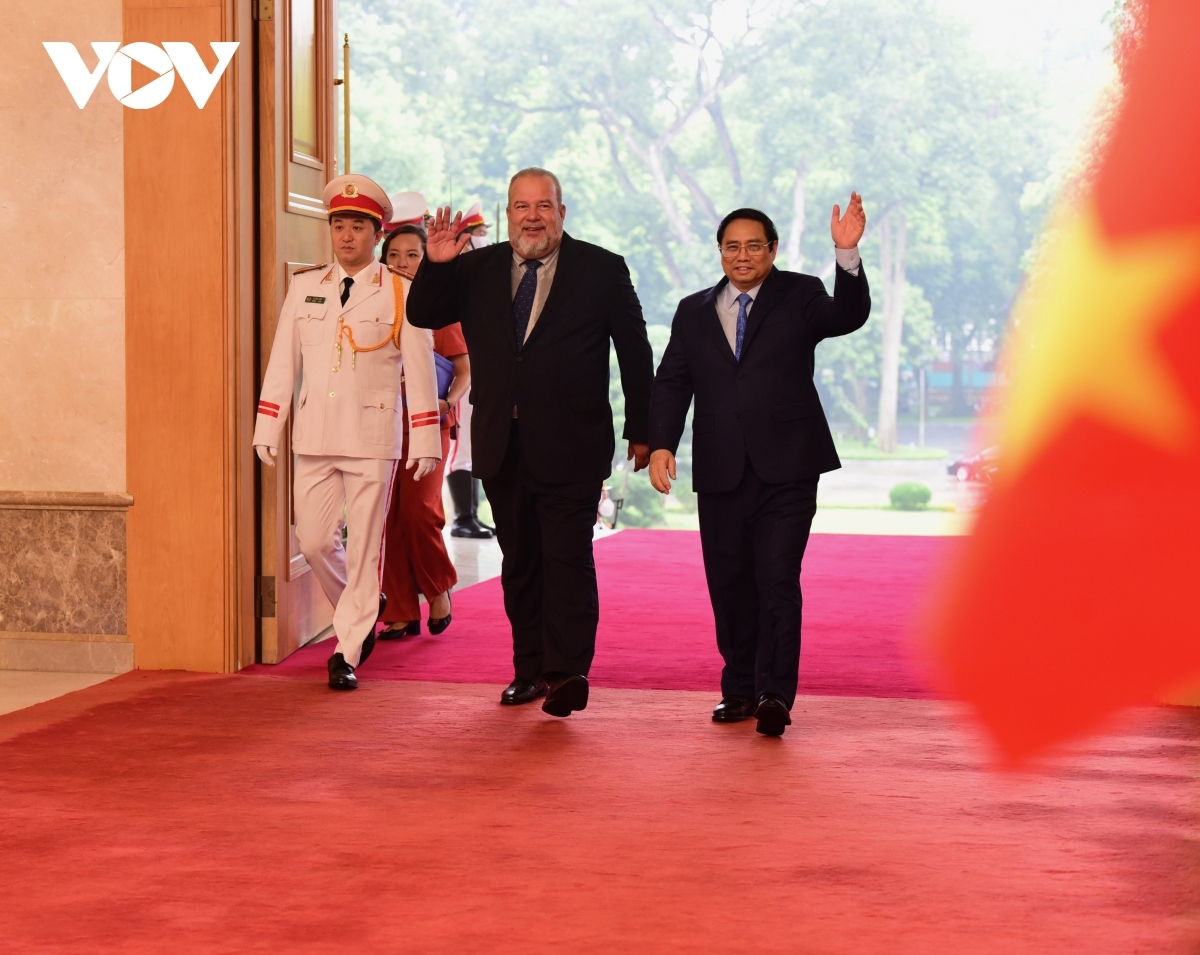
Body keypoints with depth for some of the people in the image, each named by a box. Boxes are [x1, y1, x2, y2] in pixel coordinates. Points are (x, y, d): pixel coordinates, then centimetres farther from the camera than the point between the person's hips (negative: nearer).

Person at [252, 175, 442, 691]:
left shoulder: (401, 292, 0)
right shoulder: (304, 287, 9)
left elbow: (419, 371, 0)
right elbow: (282, 360, 11)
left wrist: (425, 440, -4)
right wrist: (268, 427, 5)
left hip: (373, 439, -3)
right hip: (315, 435, 3)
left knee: (363, 546, -1)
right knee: (314, 541, 3)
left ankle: (347, 652, 6)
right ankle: (362, 610, 30)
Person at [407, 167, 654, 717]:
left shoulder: (601, 270, 1)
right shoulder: (477, 270, 9)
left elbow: (635, 354, 4)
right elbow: (422, 316, 7)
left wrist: (640, 430, 3)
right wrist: (436, 265, -11)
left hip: (570, 445, -4)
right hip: (502, 444, 4)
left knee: (567, 557, -9)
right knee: (519, 561, 10)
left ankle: (568, 672, -10)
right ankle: (530, 669, 18)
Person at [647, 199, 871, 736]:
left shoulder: (799, 297, 5)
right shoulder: (694, 312, 14)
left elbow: (848, 316, -13)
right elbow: (671, 384, 10)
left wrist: (847, 254, -29)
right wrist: (660, 444, -5)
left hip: (786, 470, -3)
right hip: (720, 473, 4)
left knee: (778, 581, -10)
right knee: (730, 585, 8)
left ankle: (774, 694, -9)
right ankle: (739, 689, 19)